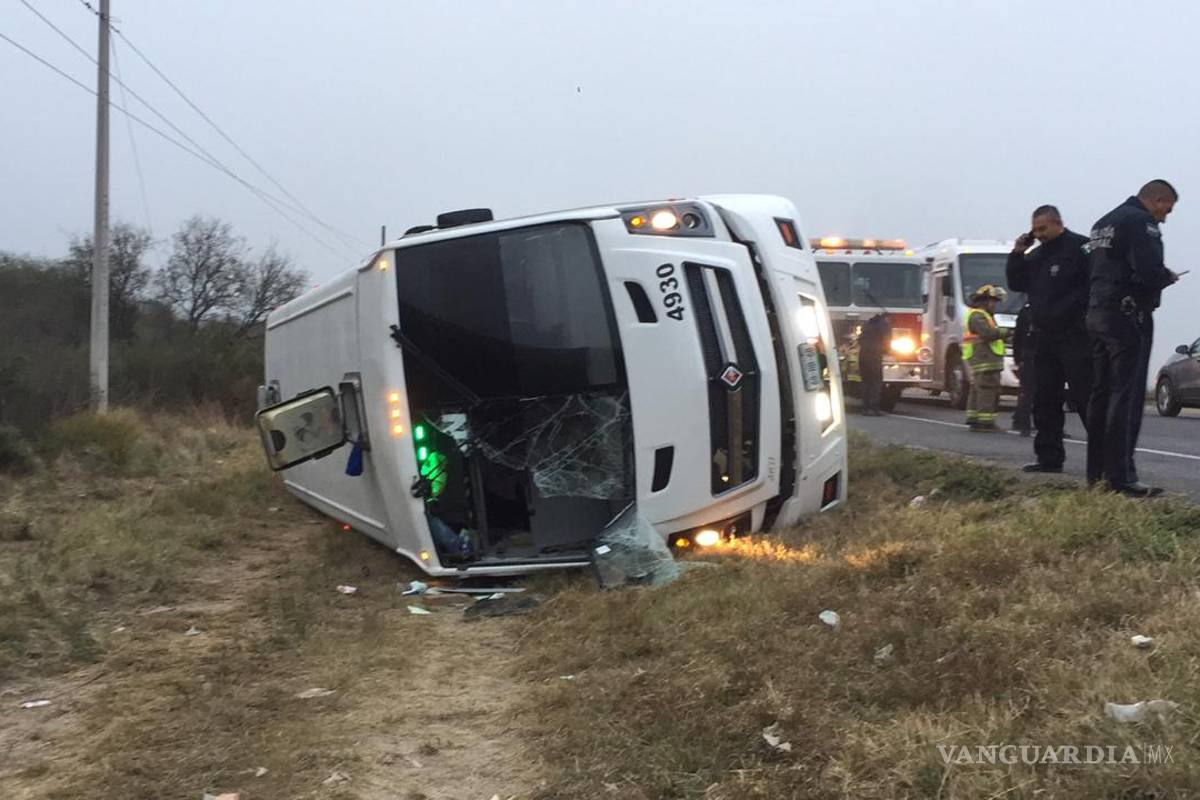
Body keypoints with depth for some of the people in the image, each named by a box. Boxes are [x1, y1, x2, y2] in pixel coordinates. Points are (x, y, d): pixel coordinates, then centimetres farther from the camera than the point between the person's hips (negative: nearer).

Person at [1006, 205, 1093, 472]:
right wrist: (1017, 253, 6)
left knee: (1086, 397, -10)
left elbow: (1092, 286, -18)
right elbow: (1016, 283, 17)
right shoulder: (1037, 254, 17)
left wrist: (1068, 308, -22)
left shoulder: (1080, 247, -9)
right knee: (1045, 400, 9)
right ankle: (1049, 457, 16)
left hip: (1075, 337, -8)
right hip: (1045, 338, 8)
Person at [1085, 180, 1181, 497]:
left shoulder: (1105, 222, 18)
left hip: (1098, 313, 10)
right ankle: (1120, 478, -11)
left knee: (1101, 393, 12)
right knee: (1126, 396, -9)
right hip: (1128, 316, -9)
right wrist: (1169, 277, -3)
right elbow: (1149, 272, -24)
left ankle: (1096, 473, 16)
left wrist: (1159, 276, 14)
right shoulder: (1141, 222, -12)